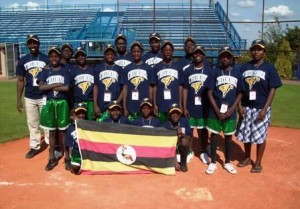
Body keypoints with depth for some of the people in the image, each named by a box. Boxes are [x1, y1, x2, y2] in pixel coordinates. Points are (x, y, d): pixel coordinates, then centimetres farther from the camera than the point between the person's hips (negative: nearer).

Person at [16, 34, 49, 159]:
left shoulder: (46, 59, -3)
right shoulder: (23, 61, 4)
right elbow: (20, 81, 7)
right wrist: (18, 100, 3)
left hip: (44, 96, -3)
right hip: (29, 98, 3)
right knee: (32, 123, 10)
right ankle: (34, 147, 20)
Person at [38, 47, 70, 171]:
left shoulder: (64, 71, 2)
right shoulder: (45, 71, 4)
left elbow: (66, 88, -10)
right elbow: (41, 87, -9)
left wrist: (50, 87, -8)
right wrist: (57, 84, -13)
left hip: (62, 103, -1)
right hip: (49, 103, 1)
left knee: (62, 131, 6)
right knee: (52, 131, 8)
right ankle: (52, 158, 15)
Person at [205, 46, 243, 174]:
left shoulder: (237, 73, 1)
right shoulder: (215, 72, -2)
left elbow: (239, 93, 3)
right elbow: (210, 93, -4)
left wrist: (231, 109, -8)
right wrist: (217, 111, -11)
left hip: (230, 111, 1)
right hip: (215, 110, -1)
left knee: (228, 136, 11)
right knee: (214, 135, 7)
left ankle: (227, 162, 25)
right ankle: (213, 162, 19)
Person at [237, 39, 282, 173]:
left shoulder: (269, 68, -5)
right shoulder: (244, 67, 6)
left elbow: (272, 90, -7)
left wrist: (265, 109, -14)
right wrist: (240, 105, 0)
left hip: (261, 108, -4)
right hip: (246, 108, 4)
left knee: (260, 136, 3)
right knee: (245, 134, 12)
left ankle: (258, 163, 18)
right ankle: (247, 158, 31)